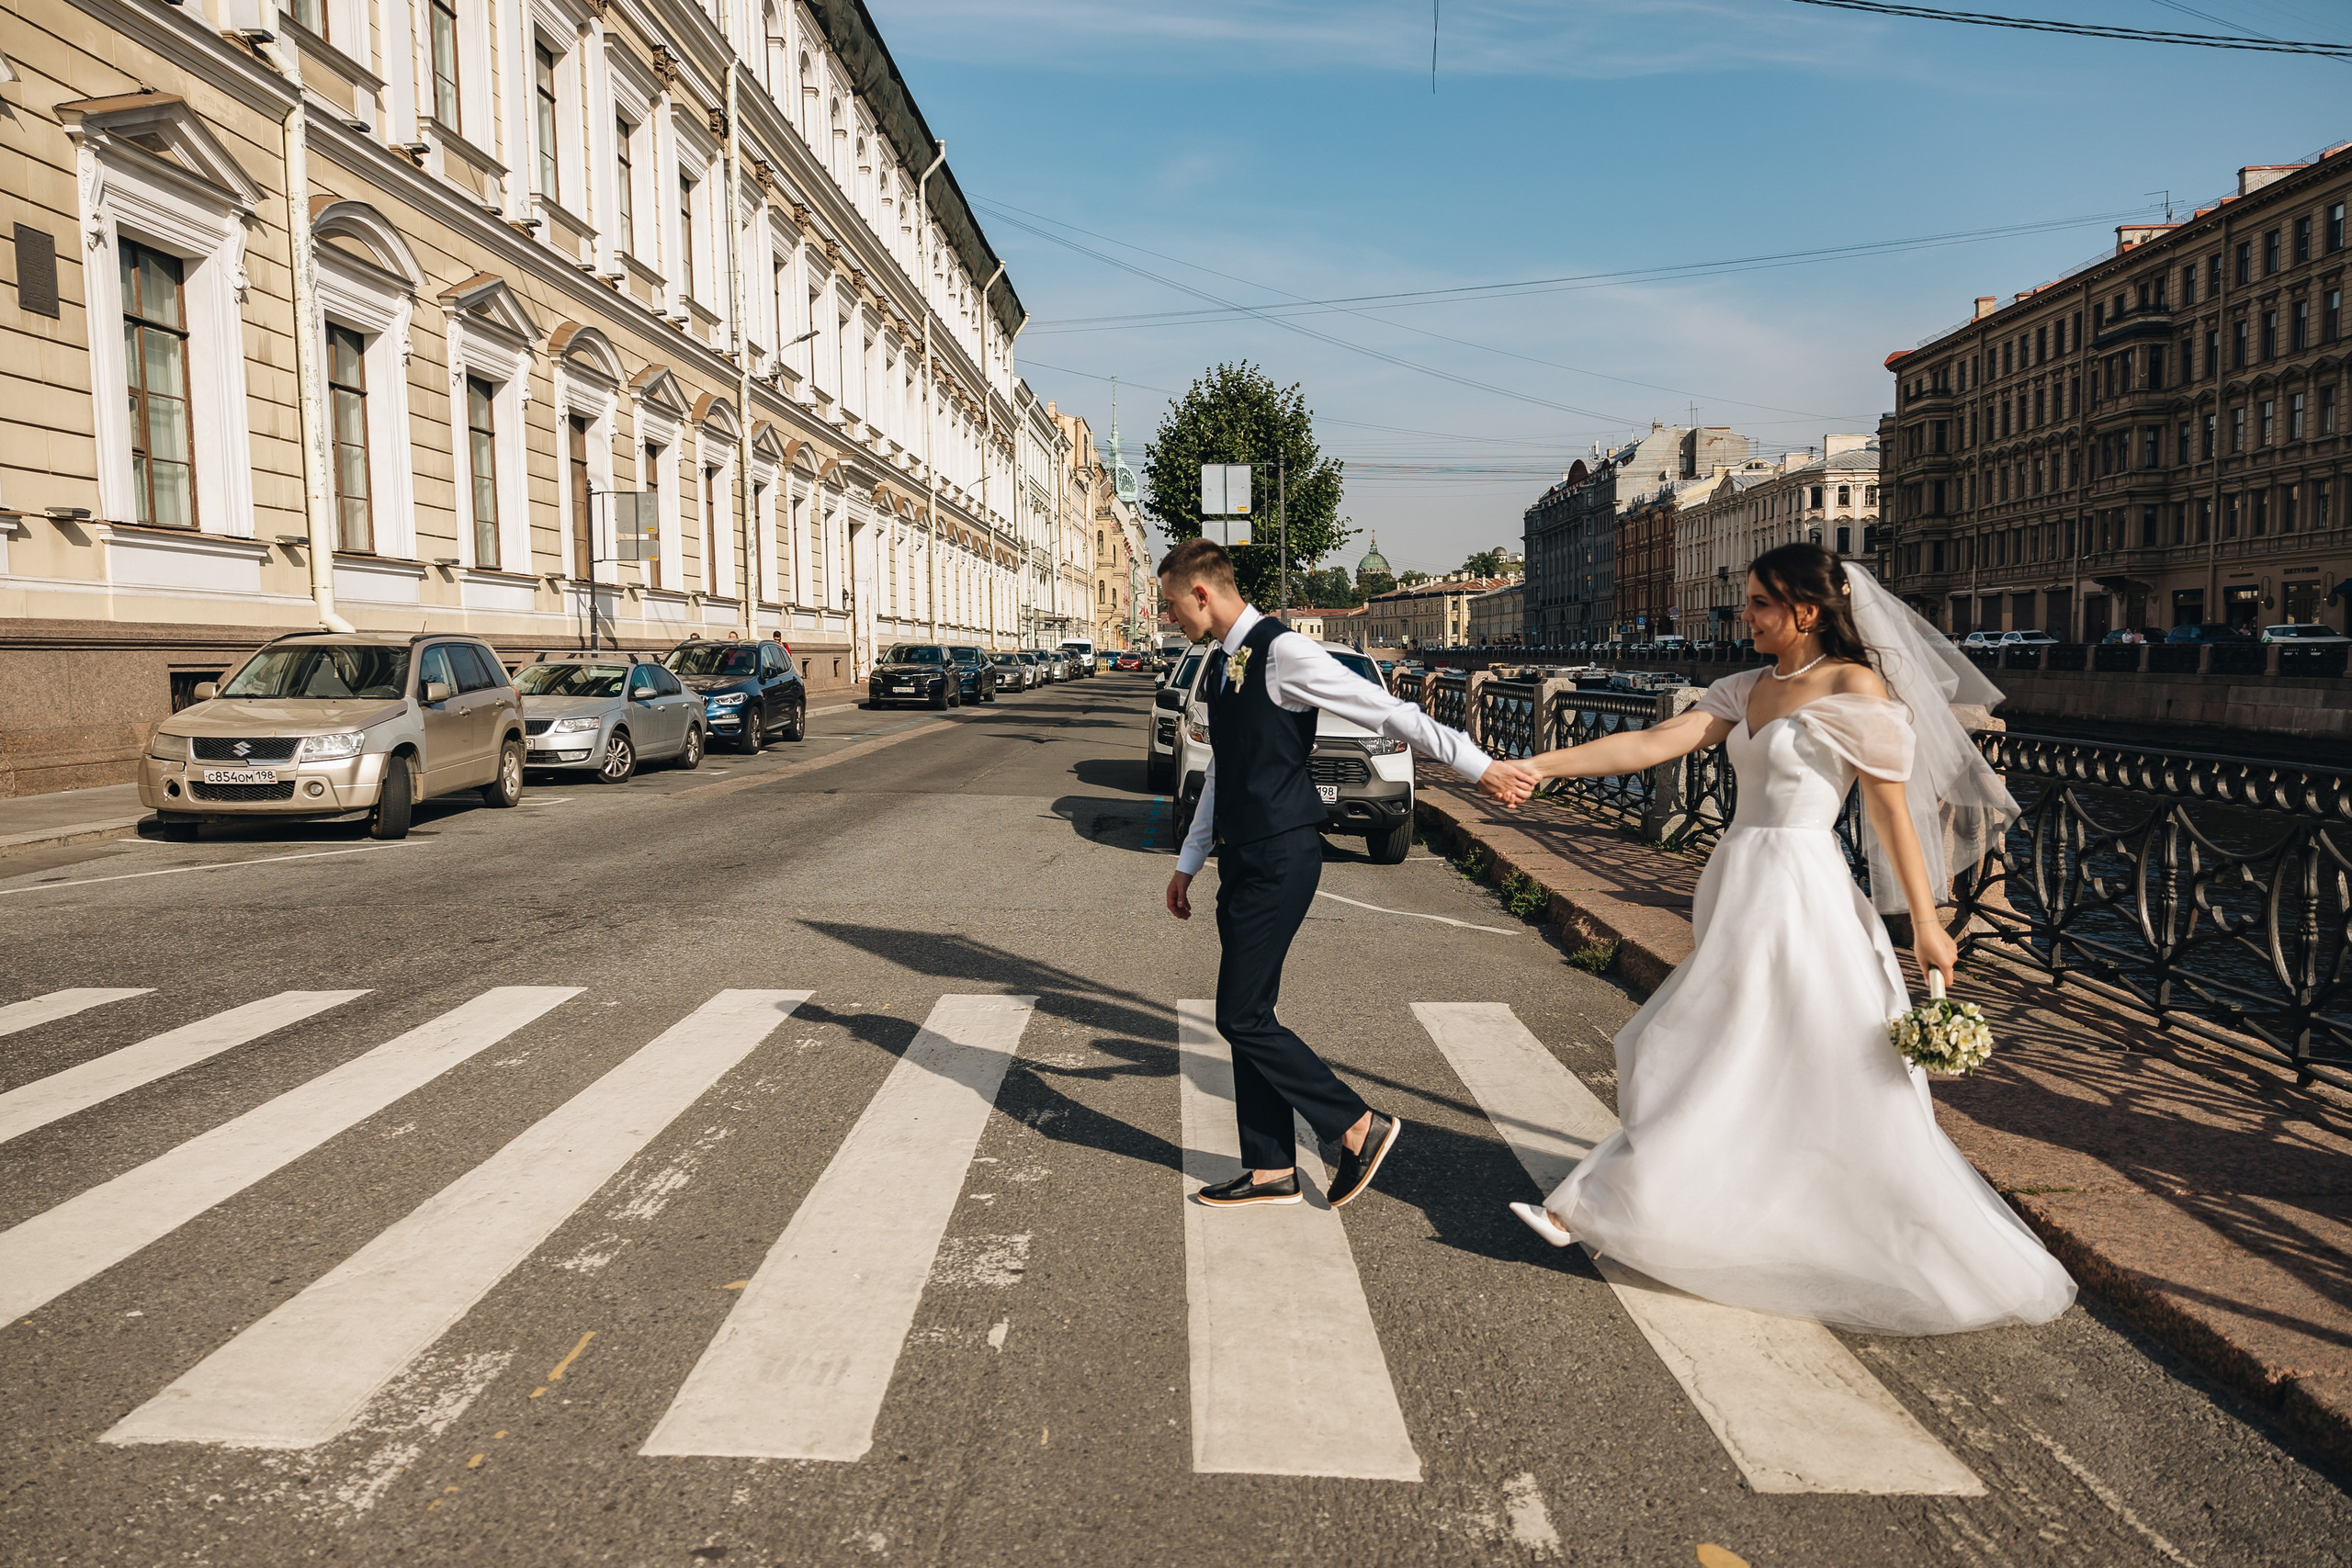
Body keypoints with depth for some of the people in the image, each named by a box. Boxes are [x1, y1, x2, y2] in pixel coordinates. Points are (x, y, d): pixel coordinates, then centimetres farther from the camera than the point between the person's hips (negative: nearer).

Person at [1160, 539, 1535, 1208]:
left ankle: (1360, 1126, 10)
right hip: (1245, 858, 9)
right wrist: (1188, 862, 27)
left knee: (1242, 1018, -6)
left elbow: (1388, 711, -16)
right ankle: (1272, 1171, 24)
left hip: (1281, 861, -9)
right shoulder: (1221, 666, 14)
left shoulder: (1281, 652, -15)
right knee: (1248, 1016, 12)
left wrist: (1479, 766, -15)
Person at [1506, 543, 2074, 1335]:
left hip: (1798, 897, -7)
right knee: (1703, 1061, 13)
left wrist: (1926, 924, -9)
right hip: (1741, 888, 8)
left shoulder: (1855, 687, -9)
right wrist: (1537, 765, -1)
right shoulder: (1748, 689, 10)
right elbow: (1654, 744, 5)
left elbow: (1893, 810, -9)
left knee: (1840, 1081, 2)